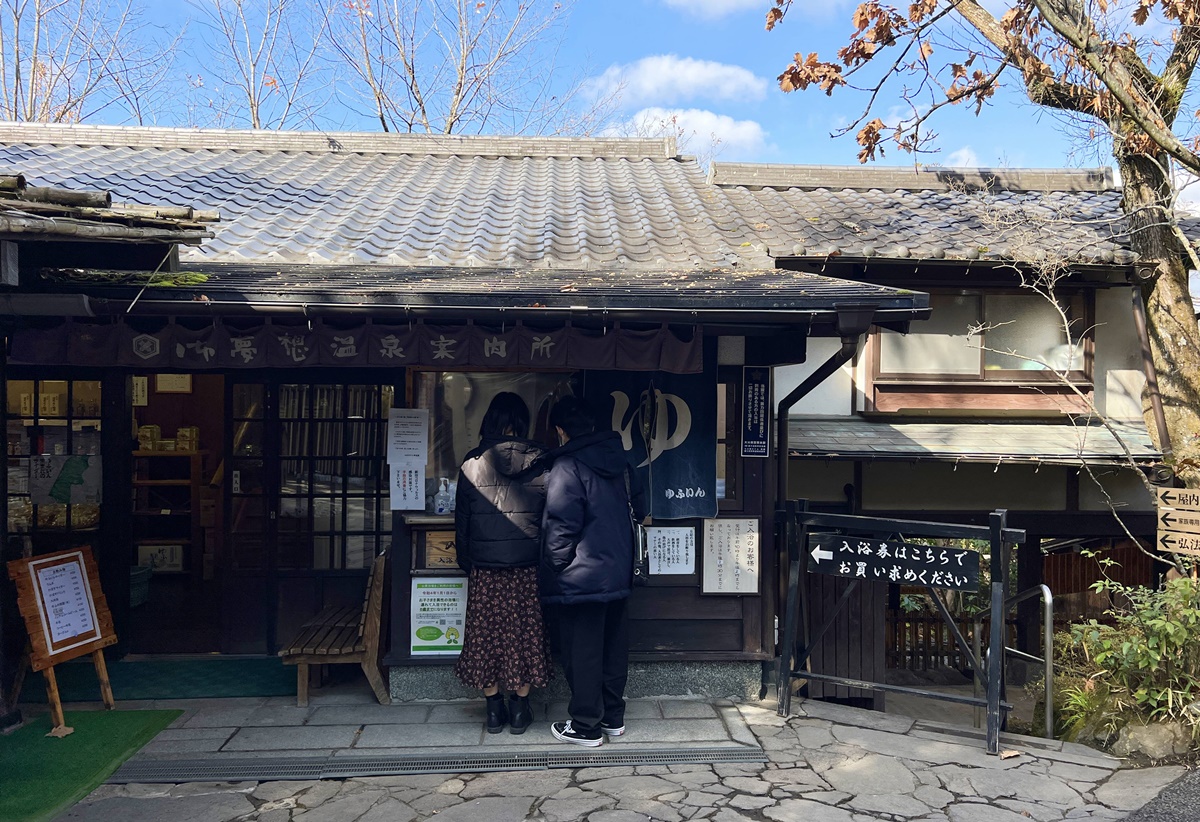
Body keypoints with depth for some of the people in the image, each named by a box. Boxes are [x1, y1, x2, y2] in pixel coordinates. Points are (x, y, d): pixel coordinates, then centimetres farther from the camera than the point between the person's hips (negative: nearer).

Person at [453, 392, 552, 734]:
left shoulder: (473, 461, -3)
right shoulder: (540, 460, -4)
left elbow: (462, 517, 2)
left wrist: (465, 560, 12)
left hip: (485, 567, 0)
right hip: (528, 565, 0)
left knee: (487, 631, 10)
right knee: (525, 630, 9)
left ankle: (494, 708, 17)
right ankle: (520, 709, 15)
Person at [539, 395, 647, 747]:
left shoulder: (567, 467, -16)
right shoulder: (618, 460, 6)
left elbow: (560, 528, -18)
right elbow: (638, 509, 15)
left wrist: (553, 568, -6)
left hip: (581, 577, -8)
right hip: (618, 572, 8)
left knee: (582, 652, 3)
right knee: (614, 647, 16)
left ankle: (586, 726, 12)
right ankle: (613, 717, 27)